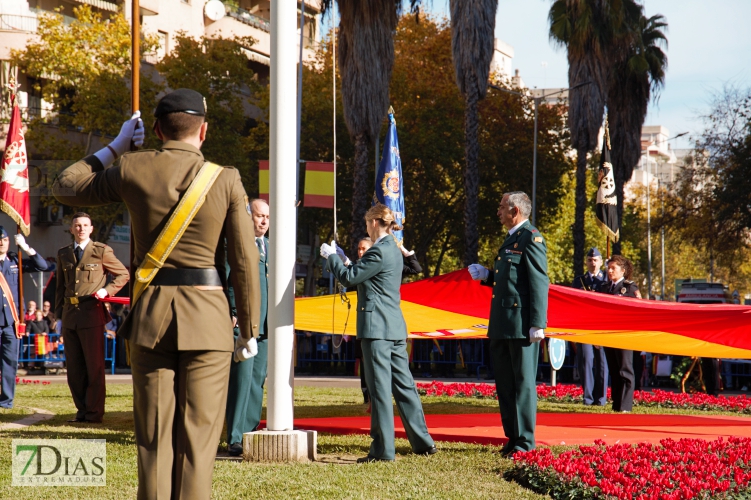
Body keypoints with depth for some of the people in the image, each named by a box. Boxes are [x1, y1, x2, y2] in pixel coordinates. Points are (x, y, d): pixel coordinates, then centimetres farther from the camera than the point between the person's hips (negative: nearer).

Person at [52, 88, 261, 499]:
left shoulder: (132, 169, -2)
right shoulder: (226, 180, -5)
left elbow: (66, 187, 15)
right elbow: (245, 263, -4)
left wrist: (117, 146, 19)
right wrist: (249, 329, 4)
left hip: (150, 314, 2)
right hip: (207, 317, -1)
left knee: (154, 436, 8)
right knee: (198, 436, 2)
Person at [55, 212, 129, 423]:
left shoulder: (102, 251, 3)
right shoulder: (63, 254, 16)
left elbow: (124, 275, 9)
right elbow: (60, 286, 19)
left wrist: (107, 290, -6)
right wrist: (59, 313, 11)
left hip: (91, 313, -5)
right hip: (69, 315, 5)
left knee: (94, 365, -4)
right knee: (74, 367, 5)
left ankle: (94, 412, 1)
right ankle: (82, 410, 13)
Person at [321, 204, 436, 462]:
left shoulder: (379, 251, -14)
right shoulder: (394, 251, 15)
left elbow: (349, 277, -12)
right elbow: (361, 276, 23)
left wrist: (331, 256, 3)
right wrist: (336, 258, 25)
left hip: (377, 327, -9)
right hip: (396, 327, 9)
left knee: (380, 388, -5)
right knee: (403, 384, 12)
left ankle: (383, 449, -3)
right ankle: (423, 442, 15)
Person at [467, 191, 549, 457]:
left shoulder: (531, 238, -9)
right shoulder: (511, 240, 20)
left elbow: (539, 282, -15)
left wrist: (537, 324, -21)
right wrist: (487, 276, 10)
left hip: (522, 324, -10)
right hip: (502, 325, 10)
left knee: (523, 383, -4)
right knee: (504, 383, 11)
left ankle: (525, 442, 0)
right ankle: (513, 438, 17)